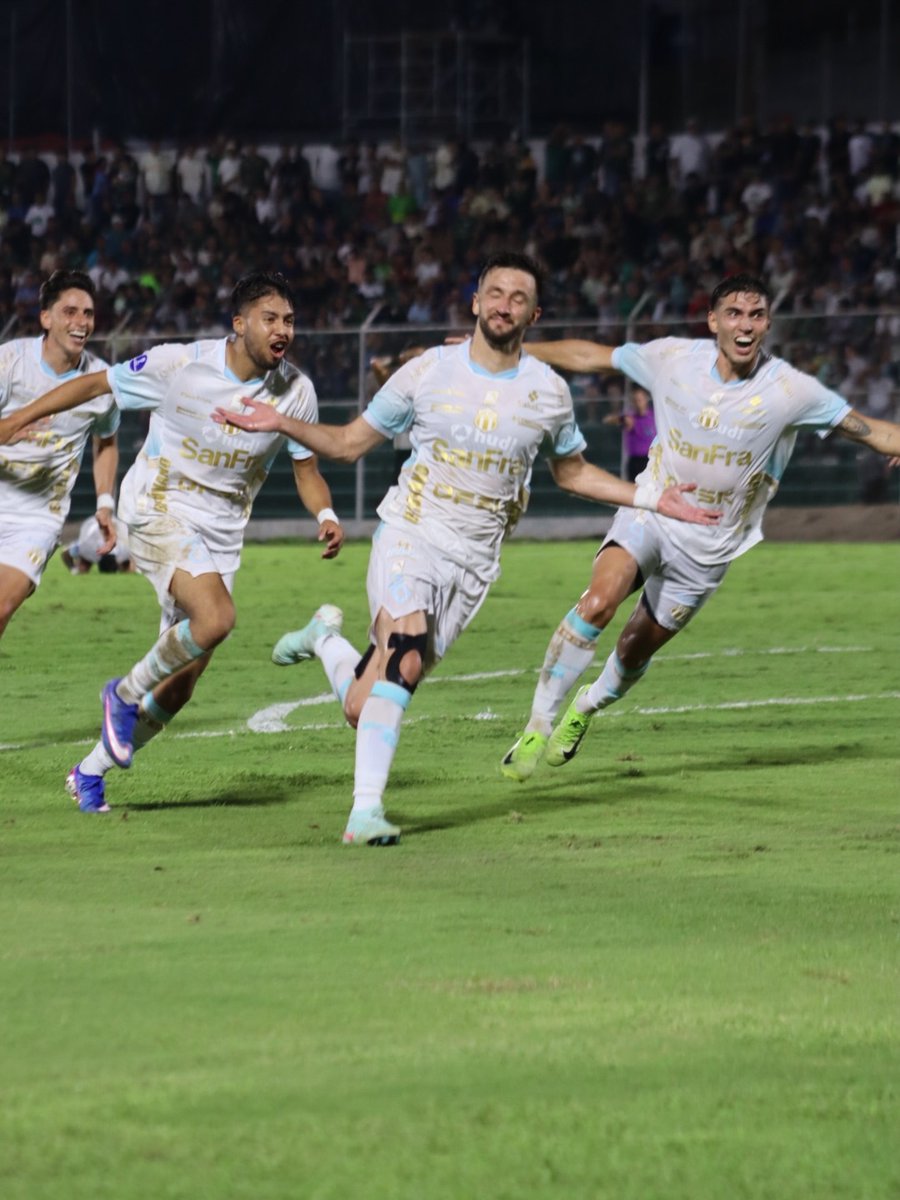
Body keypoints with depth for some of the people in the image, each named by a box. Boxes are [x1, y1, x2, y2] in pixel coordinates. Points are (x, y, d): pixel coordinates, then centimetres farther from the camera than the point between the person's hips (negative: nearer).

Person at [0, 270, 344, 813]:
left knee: (180, 688, 5)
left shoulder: (296, 391, -5)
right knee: (216, 618, -31)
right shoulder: (181, 366, -15)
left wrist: (326, 514, -13)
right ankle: (128, 692, -4)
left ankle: (92, 771, 26)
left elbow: (307, 468, 8)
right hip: (160, 516, -5)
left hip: (221, 534, 5)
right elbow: (97, 383, -2)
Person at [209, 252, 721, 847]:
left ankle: (327, 637, 29)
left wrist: (652, 500, 12)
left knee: (364, 706, -3)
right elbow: (351, 442, 10)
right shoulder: (427, 372, 0)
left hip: (473, 562, 2)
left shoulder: (549, 392, 5)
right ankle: (366, 811, -26)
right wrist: (282, 423, -5)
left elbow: (573, 472, 22)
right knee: (405, 657, -31)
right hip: (411, 536, -2)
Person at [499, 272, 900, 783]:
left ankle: (586, 707, 42)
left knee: (637, 649, 8)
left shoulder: (790, 390, -14)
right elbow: (590, 356, 3)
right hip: (649, 511, 0)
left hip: (709, 546, 0)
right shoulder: (674, 358, -9)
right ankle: (539, 725, -14)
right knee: (599, 602, -26)